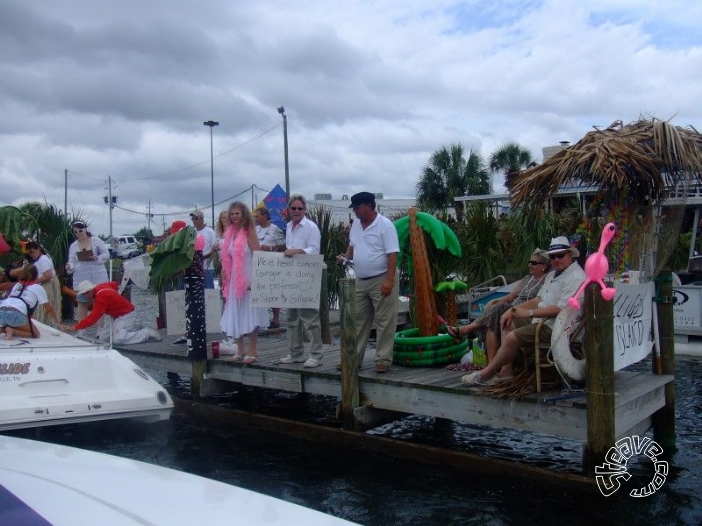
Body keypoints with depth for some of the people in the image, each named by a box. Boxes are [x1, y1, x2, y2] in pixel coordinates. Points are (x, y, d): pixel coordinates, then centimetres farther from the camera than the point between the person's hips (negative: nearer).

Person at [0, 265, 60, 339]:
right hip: (15, 314, -6)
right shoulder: (38, 287, 15)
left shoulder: (17, 285, 29)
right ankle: (12, 331, -9)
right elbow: (49, 309, 18)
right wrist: (58, 323, 29)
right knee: (35, 334, 13)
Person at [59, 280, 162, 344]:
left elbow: (93, 318, -29)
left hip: (126, 316, -10)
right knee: (101, 337, 1)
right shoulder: (99, 287, 1)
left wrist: (74, 327, -32)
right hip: (117, 316, 10)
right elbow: (114, 284, 22)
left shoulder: (101, 297, -26)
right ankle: (134, 327, 14)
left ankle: (147, 333, -11)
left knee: (117, 339, -28)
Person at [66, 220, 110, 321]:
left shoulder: (96, 241, 1)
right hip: (81, 279, 2)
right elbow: (72, 262, 8)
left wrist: (97, 257, -17)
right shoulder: (73, 246, 9)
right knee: (82, 304, 3)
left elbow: (106, 254, 1)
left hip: (98, 277, -2)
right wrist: (70, 266, -15)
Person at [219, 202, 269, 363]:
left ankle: (252, 351, 8)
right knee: (235, 315, 10)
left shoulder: (249, 233, -8)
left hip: (248, 280, -6)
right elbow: (227, 260, 11)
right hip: (234, 280, 6)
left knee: (250, 316, 0)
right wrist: (225, 280, 8)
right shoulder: (230, 233, 9)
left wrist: (254, 280, -18)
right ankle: (240, 350, 20)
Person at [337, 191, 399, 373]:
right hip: (360, 281, 7)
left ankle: (383, 359, 5)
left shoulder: (385, 225, -14)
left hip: (381, 280, -7)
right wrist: (346, 257, 1)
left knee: (384, 322, -1)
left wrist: (389, 280, -23)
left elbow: (392, 255, -17)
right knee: (358, 321, 11)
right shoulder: (356, 225, 8)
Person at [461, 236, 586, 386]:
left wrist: (530, 313, -19)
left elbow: (561, 309, -25)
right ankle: (506, 370, 0)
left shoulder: (576, 278, -16)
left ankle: (486, 373, -5)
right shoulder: (553, 274, 17)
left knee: (513, 337, -22)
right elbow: (538, 300, 18)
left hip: (555, 327, -11)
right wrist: (514, 310, 6)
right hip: (542, 320, 11)